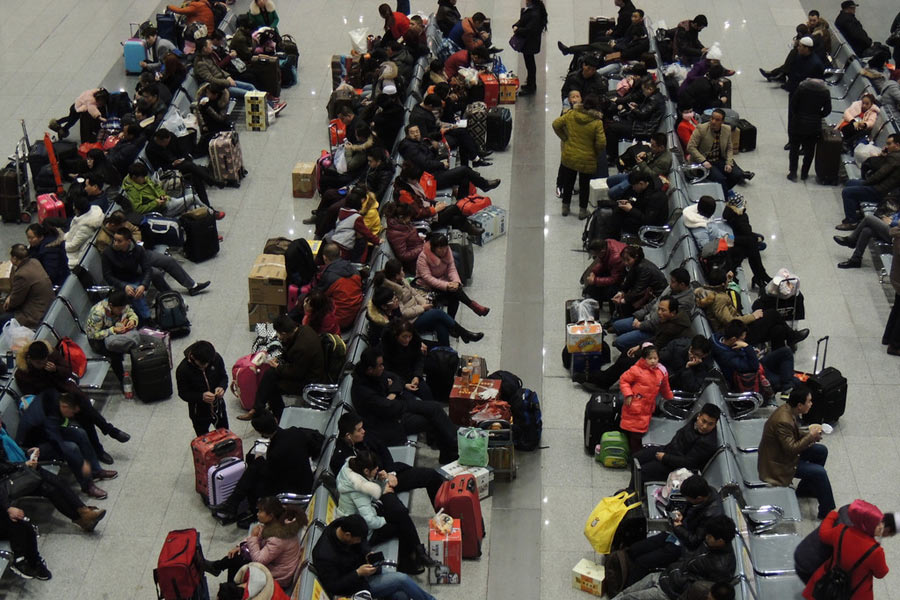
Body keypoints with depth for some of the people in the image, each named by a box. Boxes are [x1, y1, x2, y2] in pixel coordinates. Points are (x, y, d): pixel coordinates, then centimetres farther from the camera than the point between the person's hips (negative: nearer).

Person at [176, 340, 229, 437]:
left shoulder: (216, 358, -18)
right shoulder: (182, 370, -26)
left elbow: (224, 376, -2)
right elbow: (183, 394, -17)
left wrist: (222, 387, -25)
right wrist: (201, 397, -34)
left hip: (218, 407, 3)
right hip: (199, 413, -3)